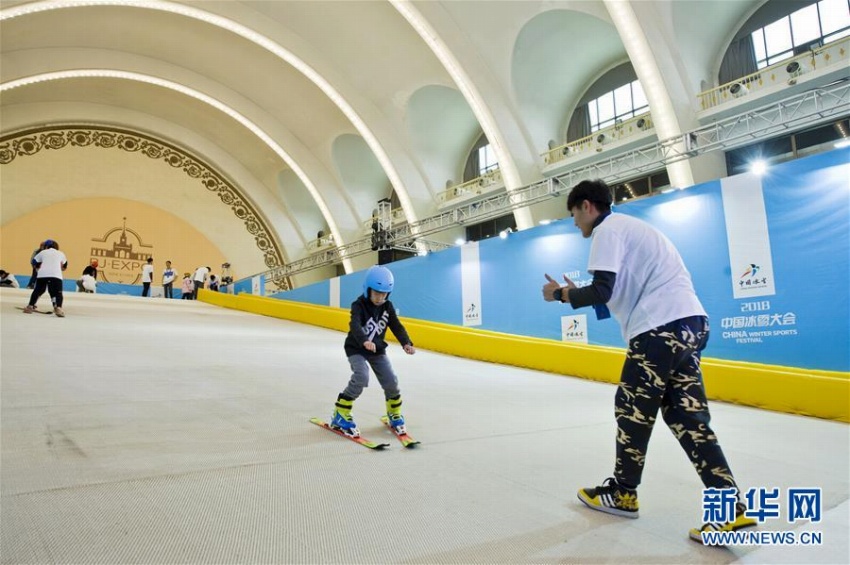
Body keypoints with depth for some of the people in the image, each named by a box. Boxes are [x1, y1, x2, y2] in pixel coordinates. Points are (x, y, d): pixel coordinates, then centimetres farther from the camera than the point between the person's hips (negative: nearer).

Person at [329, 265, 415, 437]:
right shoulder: (359, 305, -21)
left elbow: (397, 327, -11)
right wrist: (365, 341, -59)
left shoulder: (388, 307, -5)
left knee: (391, 381, -5)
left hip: (378, 350, 5)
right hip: (356, 349, -5)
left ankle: (394, 415, 21)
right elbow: (355, 325, -38)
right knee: (361, 377, -27)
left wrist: (406, 343, -30)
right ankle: (340, 415, -13)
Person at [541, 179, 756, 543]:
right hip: (688, 321, 10)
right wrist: (576, 293, 19)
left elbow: (602, 291, -15)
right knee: (686, 415, 9)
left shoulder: (608, 229, -4)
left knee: (633, 411, 4)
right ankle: (730, 508, 6)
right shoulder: (631, 227, 26)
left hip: (661, 326, -10)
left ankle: (622, 495, 19)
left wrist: (561, 294, 1)